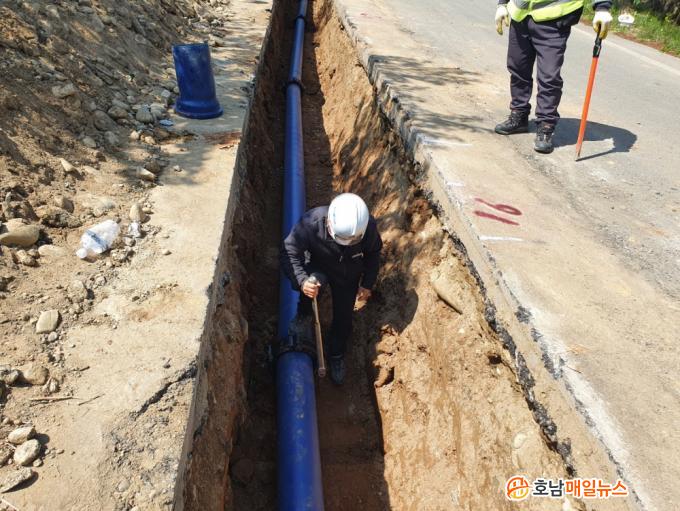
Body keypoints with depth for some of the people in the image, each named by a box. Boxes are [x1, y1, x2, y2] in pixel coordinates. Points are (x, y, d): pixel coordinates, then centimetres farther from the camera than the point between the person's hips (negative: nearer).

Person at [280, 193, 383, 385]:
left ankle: (336, 356, 40)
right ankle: (304, 314, 2)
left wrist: (367, 284, -6)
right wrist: (302, 281, -47)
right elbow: (289, 252, -31)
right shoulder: (311, 223, -40)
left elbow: (373, 253, -10)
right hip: (318, 267, -1)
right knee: (312, 282, -34)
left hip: (348, 276, 2)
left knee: (343, 319, 9)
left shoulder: (368, 226, -32)